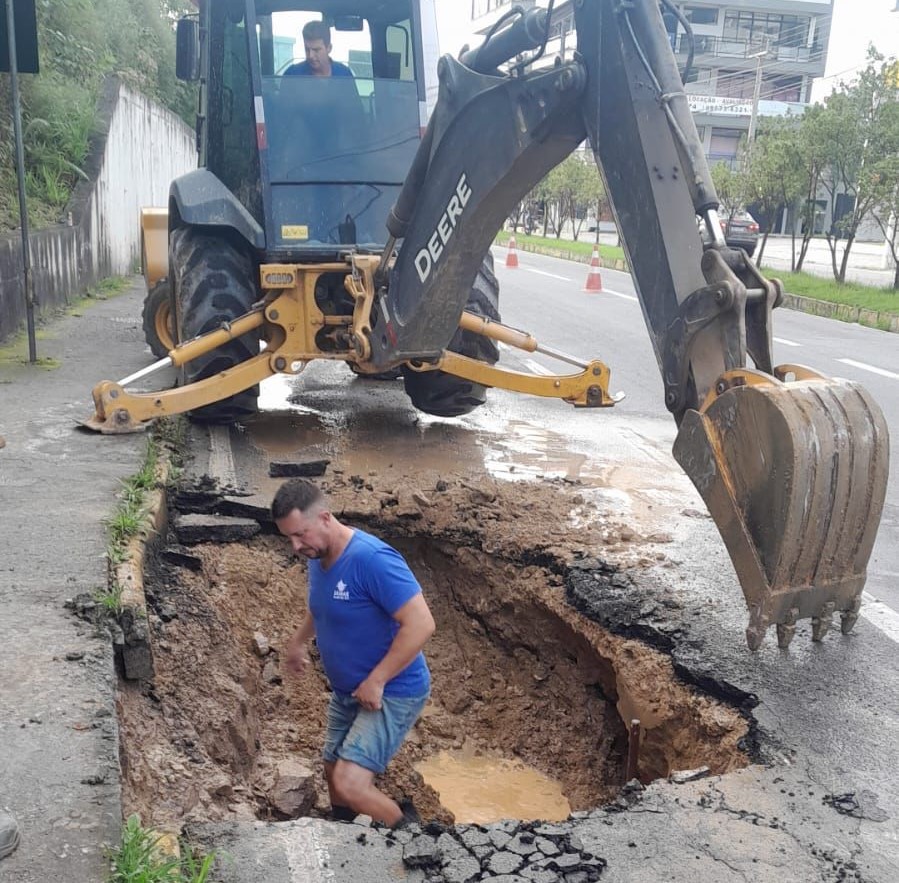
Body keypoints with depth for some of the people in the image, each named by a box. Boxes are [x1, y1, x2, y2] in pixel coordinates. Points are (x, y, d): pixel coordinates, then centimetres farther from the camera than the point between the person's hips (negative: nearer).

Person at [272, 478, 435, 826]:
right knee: (334, 775, 18)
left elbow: (421, 624, -31)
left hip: (392, 693, -9)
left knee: (350, 783, -18)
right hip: (346, 692, 9)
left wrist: (376, 682, -26)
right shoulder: (318, 558, 0)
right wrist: (298, 640, 28)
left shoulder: (372, 559, -28)